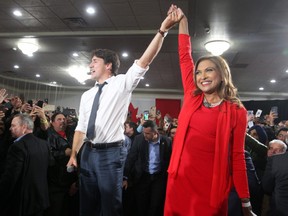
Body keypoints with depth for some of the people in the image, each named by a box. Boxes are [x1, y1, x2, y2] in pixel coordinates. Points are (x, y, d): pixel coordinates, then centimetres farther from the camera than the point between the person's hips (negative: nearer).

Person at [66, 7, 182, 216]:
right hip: (88, 152, 6)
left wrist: (162, 30, -24)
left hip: (111, 153, -5)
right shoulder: (87, 95, 12)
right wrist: (73, 154, 5)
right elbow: (81, 127, 13)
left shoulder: (121, 83, -3)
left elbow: (144, 61, -16)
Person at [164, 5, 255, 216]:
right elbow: (185, 57, 9)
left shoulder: (236, 111, -4)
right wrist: (182, 21, 13)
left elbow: (237, 157, -2)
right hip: (180, 179, 4)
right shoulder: (192, 98, 4)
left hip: (211, 185, -3)